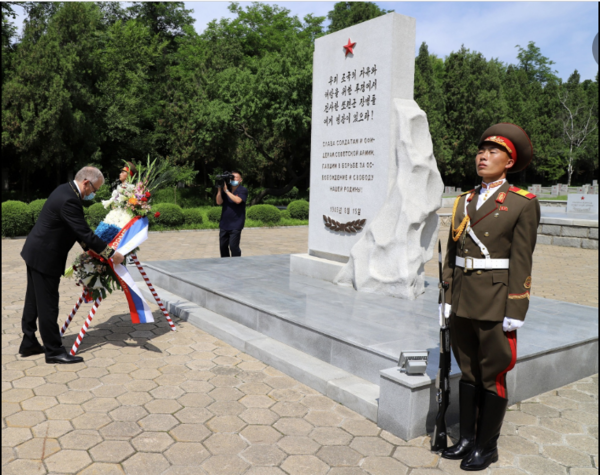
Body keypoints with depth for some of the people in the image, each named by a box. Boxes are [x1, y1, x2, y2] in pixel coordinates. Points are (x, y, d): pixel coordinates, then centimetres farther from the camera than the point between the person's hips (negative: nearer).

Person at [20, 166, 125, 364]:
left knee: (34, 301, 18)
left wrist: (88, 247, 15)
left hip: (35, 252, 11)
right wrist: (111, 254, -19)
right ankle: (54, 351, 8)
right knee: (48, 304, -1)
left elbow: (78, 229, 16)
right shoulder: (69, 200, -25)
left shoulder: (66, 190, 6)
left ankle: (29, 344, 30)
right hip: (45, 257, -11)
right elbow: (85, 233, -25)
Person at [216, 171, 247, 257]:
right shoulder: (225, 189, 12)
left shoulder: (243, 191, -2)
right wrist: (219, 189, -11)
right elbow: (219, 202, 0)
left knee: (233, 246, -10)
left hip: (235, 224, -5)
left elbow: (238, 200, -20)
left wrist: (226, 191, -16)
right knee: (223, 246, 10)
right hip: (224, 224, 5)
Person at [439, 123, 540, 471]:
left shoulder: (523, 204, -7)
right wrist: (448, 298, 9)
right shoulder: (463, 202, 9)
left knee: (492, 376, 7)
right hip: (463, 303, 5)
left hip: (495, 305, -5)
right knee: (468, 371, 16)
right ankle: (468, 438, 31)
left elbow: (521, 262, -10)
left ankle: (487, 447, 24)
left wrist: (514, 313, -12)